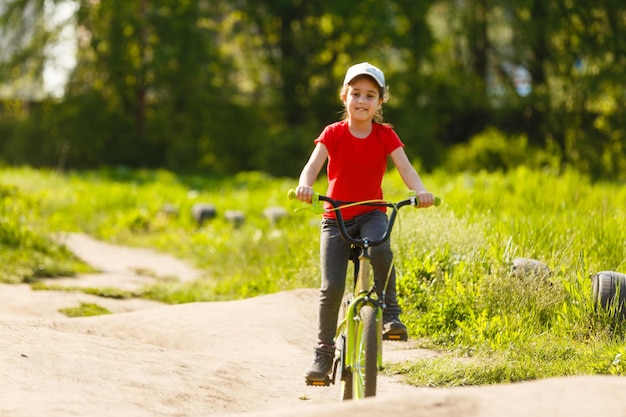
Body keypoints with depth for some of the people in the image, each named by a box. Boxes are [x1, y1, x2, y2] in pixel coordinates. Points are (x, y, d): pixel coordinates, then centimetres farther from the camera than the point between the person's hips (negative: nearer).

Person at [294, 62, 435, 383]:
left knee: (380, 248, -36)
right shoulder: (333, 133, -5)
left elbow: (405, 167, -15)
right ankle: (323, 352, 3)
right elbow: (313, 164, -19)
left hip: (372, 213, 0)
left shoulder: (385, 135, -3)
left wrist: (421, 191, -36)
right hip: (336, 216, 0)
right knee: (331, 287, -12)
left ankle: (390, 313, -16)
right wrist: (305, 185, -43)